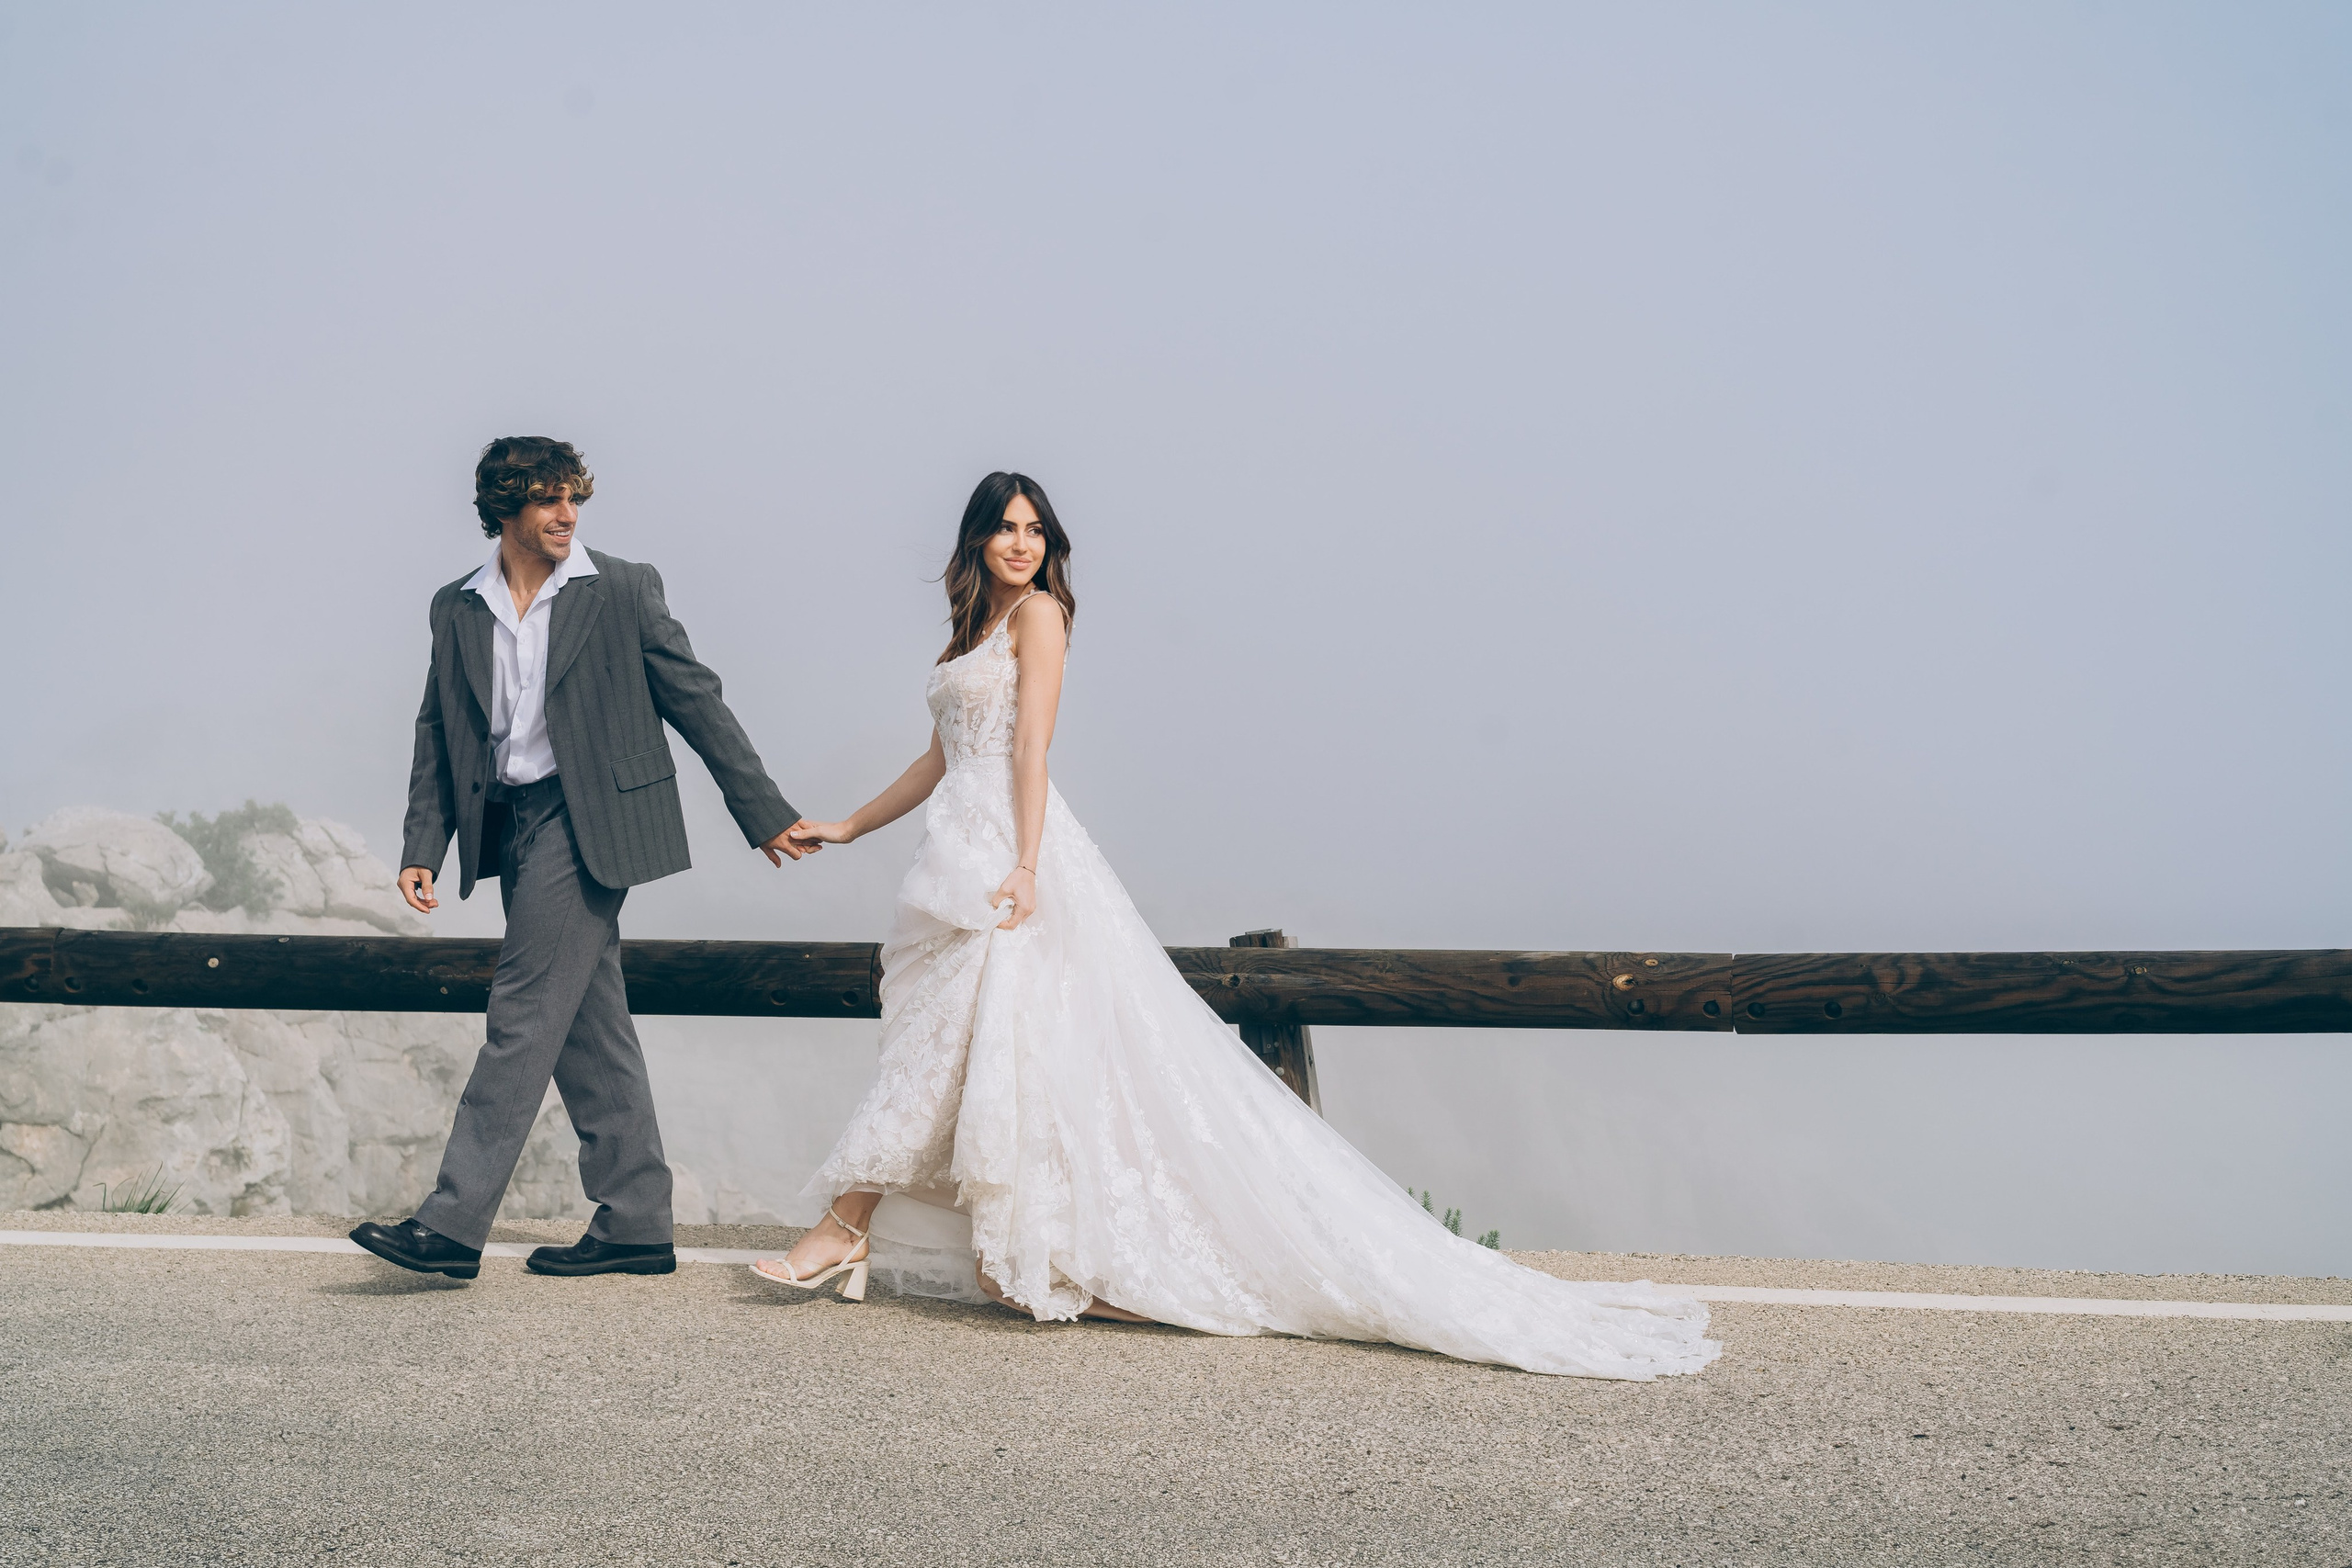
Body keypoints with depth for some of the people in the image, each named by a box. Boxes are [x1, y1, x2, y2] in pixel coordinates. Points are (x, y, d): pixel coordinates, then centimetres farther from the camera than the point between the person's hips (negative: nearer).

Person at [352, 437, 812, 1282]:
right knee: (588, 1024, 8)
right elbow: (438, 736, 14)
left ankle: (453, 1223, -6)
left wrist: (766, 813, 1)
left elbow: (696, 700, 0)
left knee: (524, 1014, -8)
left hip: (587, 819, -5)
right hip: (509, 824, 5)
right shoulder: (456, 609, 11)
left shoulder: (622, 589, -1)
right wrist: (422, 848, 5)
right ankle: (635, 1224, 14)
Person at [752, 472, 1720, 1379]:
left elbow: (1031, 747, -12)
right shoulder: (973, 629, 21)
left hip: (1005, 848, -9)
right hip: (961, 849, 9)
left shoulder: (1038, 612, -3)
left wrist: (1023, 867, -20)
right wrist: (845, 828, 23)